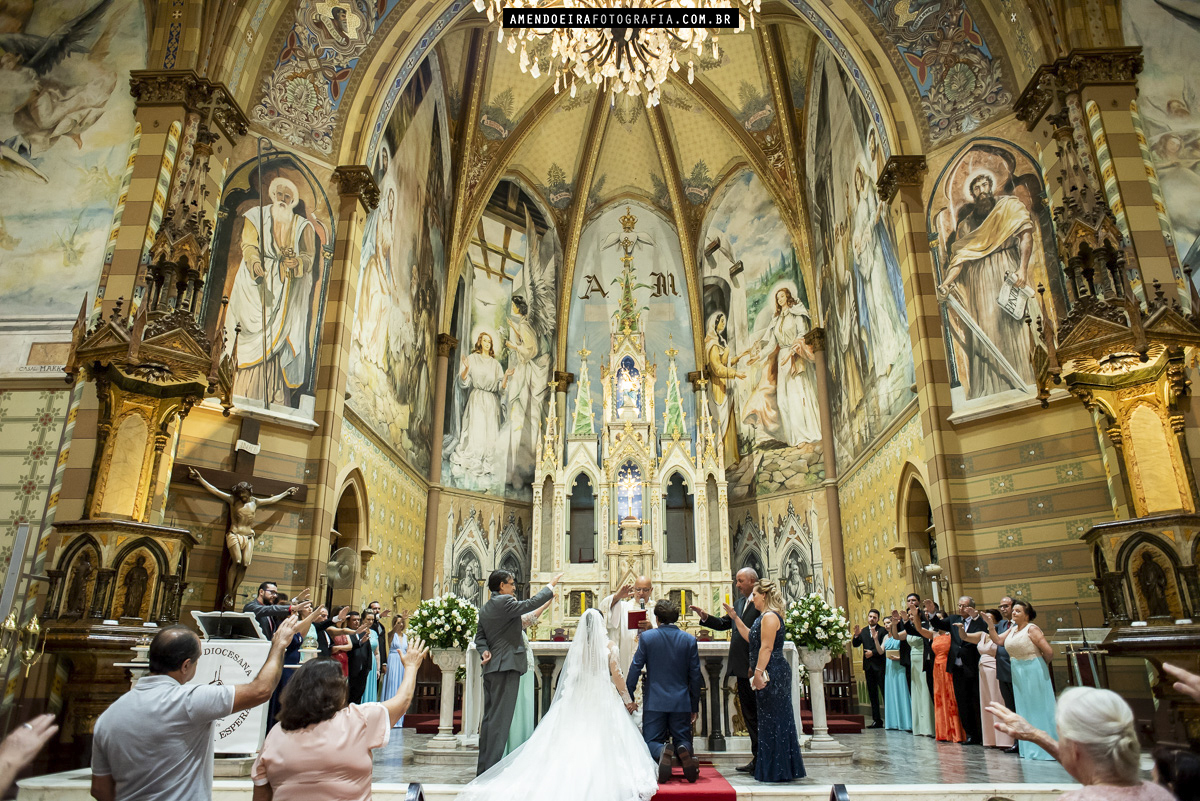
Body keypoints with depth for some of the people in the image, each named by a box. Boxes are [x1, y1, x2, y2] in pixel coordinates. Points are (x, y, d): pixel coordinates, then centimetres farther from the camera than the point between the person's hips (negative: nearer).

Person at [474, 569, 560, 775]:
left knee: (489, 717, 13)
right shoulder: (505, 602, -12)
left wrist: (484, 651, -2)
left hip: (491, 667, 9)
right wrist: (550, 586, -3)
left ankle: (483, 768, 19)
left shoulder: (484, 609, 16)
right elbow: (531, 603, -13)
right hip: (506, 666, -9)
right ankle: (491, 767, -6)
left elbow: (480, 637, 15)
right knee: (500, 719, -7)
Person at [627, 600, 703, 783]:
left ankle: (660, 752, -29)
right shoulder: (689, 640, 2)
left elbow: (635, 669, -2)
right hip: (681, 703, 2)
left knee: (651, 742, 8)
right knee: (683, 740, 13)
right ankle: (685, 751, -25)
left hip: (654, 701, -1)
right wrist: (695, 706, 12)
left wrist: (628, 698, 7)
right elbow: (695, 676, 4)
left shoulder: (646, 637, -3)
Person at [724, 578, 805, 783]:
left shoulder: (770, 617, -15)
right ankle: (782, 769, 23)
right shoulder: (765, 617, 17)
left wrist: (758, 673, -23)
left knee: (773, 720, -3)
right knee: (776, 720, 14)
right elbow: (751, 638, 24)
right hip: (771, 674, 11)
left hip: (773, 674, -11)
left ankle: (777, 771, 5)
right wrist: (735, 617, 25)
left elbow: (766, 647, -21)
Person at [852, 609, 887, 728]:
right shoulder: (863, 631, 13)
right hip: (868, 666, 5)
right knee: (872, 694, 8)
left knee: (885, 692, -5)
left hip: (880, 665, -5)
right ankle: (877, 720, 12)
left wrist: (873, 652, -15)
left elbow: (883, 649, -10)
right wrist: (856, 635, -10)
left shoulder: (882, 630, -3)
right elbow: (855, 645, 6)